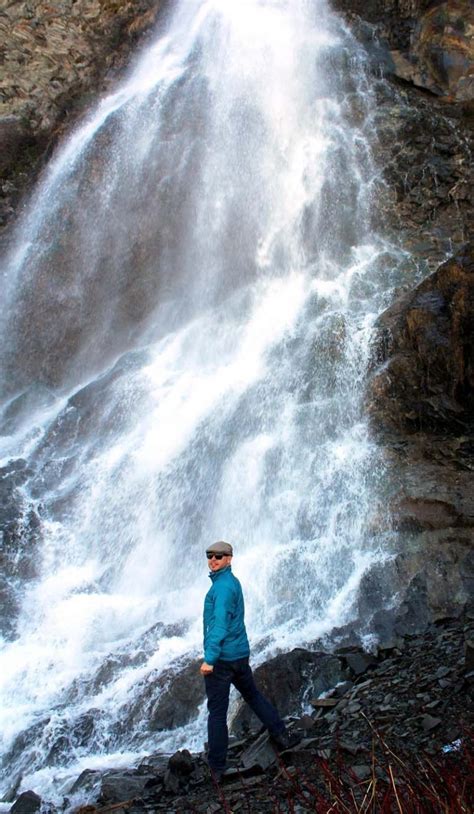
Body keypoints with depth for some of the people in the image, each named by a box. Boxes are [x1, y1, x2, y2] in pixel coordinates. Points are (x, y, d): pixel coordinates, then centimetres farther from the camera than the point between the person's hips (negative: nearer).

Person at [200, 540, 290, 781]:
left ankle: (216, 768, 8)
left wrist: (209, 658, -29)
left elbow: (220, 625, -26)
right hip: (241, 653, 9)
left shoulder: (222, 587, -18)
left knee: (217, 712, 0)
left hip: (221, 658, -9)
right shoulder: (233, 582, 11)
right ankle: (281, 736, 34)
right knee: (253, 695, 25)